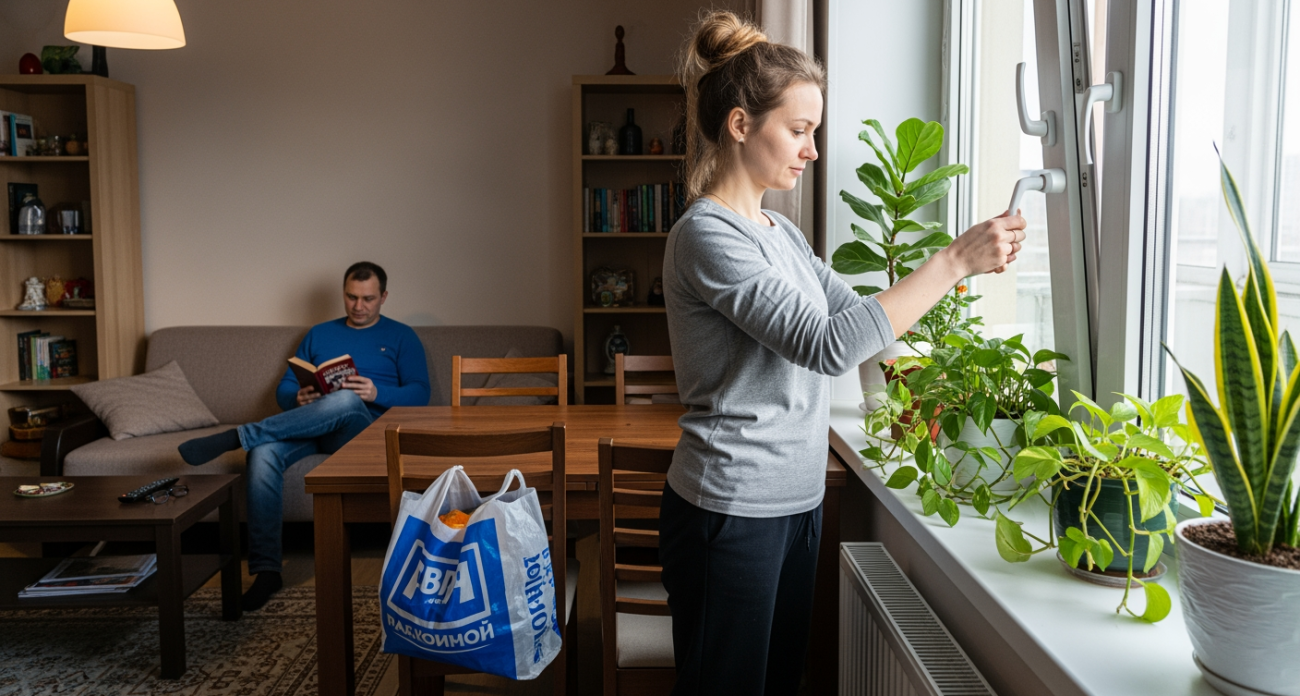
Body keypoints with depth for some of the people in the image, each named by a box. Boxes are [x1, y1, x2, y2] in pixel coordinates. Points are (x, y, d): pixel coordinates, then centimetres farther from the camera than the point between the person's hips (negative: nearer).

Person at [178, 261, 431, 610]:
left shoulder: (401, 337, 15)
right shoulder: (319, 334, 26)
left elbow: (419, 394, 2)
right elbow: (284, 389, 20)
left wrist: (376, 393, -18)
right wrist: (298, 398, -6)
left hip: (366, 426, -3)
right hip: (311, 424, 4)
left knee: (345, 400, -40)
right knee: (264, 453, -31)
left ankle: (238, 436, -34)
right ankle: (266, 569, -31)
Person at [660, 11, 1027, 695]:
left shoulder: (780, 230, 11)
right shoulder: (706, 235, -18)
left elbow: (853, 311, 14)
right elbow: (826, 344, -26)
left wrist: (961, 266, 2)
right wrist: (953, 260, -23)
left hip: (795, 503, 9)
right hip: (730, 512, -9)